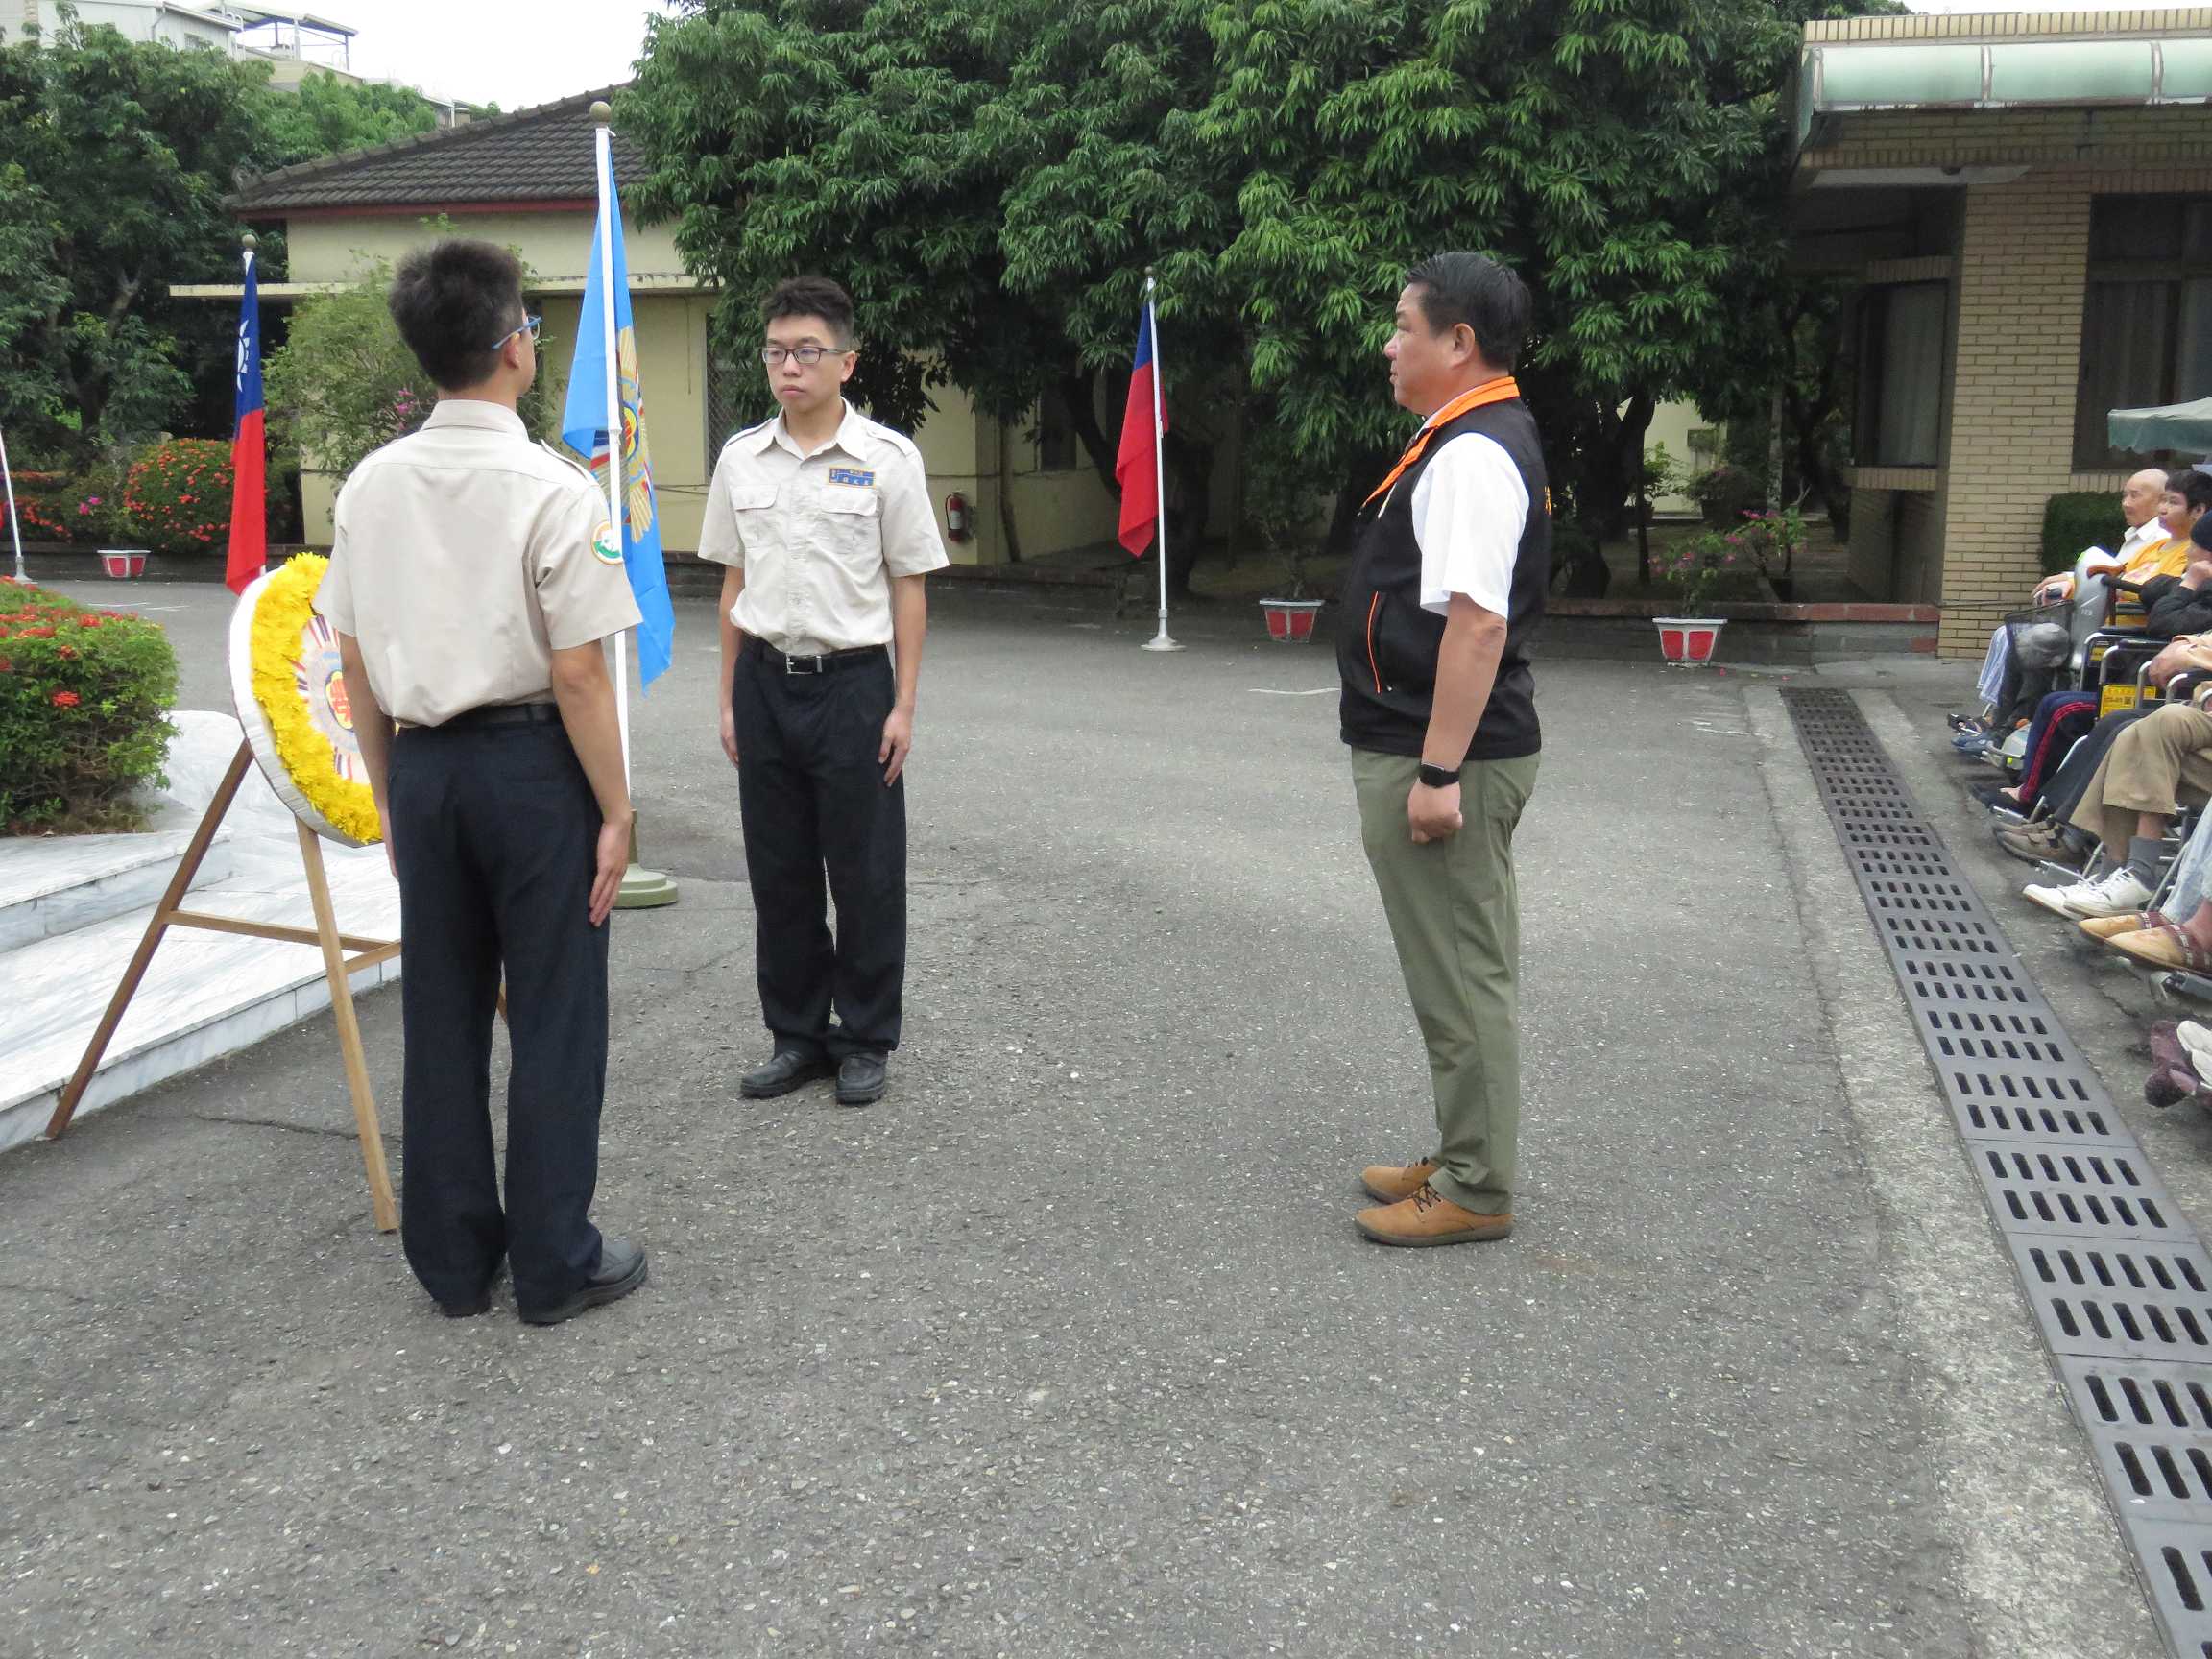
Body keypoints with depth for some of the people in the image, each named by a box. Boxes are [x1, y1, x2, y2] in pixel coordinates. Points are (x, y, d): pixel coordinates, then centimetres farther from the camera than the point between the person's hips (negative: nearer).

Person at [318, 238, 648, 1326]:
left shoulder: (371, 484, 3)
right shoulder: (554, 489, -14)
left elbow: (356, 664, 7)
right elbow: (578, 673, -15)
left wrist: (390, 794, 17)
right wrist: (615, 812, -7)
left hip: (422, 762, 6)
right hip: (531, 761, -5)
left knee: (440, 1012, 14)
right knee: (553, 1014, 6)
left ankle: (452, 1257, 27)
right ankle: (555, 1265, 17)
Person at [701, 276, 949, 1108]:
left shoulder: (887, 459, -5)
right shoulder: (740, 458, 5)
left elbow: (908, 587, -3)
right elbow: (734, 583, 11)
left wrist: (904, 705, -6)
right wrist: (730, 698, 9)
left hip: (852, 681, -3)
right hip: (766, 681, 4)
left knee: (865, 874, 4)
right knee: (778, 874, 11)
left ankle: (866, 1040, 19)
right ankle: (797, 1033, 25)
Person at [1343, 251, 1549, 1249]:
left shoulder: (1472, 455, -18)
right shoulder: (1471, 441, 16)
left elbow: (1476, 619, -26)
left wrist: (1438, 772, -27)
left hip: (1440, 760, -11)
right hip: (1428, 755, 11)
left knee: (1462, 978, -1)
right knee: (1461, 972, 18)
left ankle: (1474, 1193, 11)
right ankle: (1462, 1161, 31)